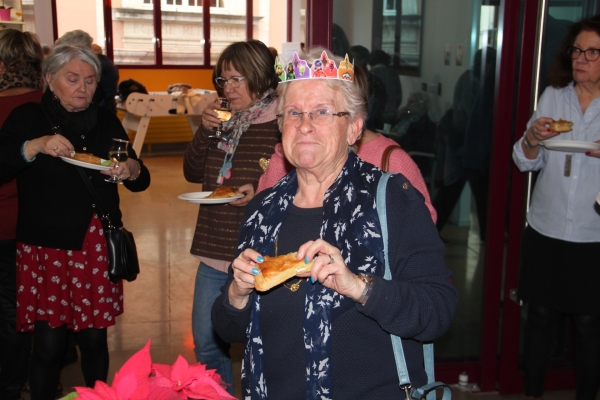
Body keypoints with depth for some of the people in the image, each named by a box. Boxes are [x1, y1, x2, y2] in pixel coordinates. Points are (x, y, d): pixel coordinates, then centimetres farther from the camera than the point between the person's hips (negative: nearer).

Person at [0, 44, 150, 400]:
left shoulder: (106, 121, 11)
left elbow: (142, 181, 11)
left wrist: (132, 170, -12)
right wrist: (35, 146, -25)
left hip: (98, 248, 3)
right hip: (46, 247, -2)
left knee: (95, 338, 7)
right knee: (50, 343, -2)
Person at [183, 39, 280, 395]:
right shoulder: (226, 119, 10)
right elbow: (193, 173, 11)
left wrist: (261, 191, -25)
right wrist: (206, 132, -2)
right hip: (215, 251, 7)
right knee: (206, 343, 18)